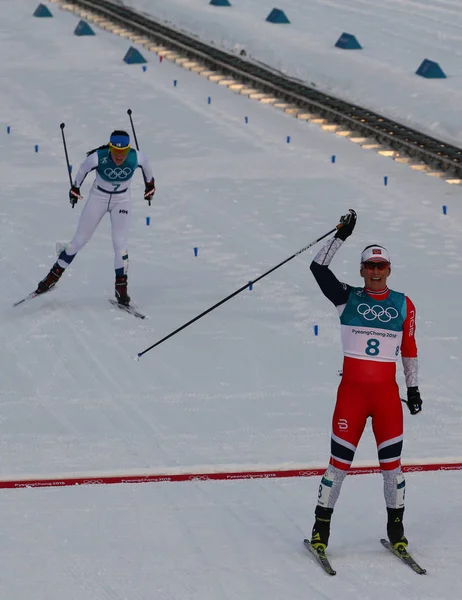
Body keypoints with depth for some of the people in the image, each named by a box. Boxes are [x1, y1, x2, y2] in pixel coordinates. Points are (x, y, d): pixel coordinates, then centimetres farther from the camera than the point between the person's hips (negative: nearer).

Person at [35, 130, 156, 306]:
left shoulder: (136, 157, -26)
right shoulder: (98, 158, -30)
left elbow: (146, 165, -1)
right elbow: (83, 169, -8)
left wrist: (150, 184, 14)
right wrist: (75, 188, 7)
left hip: (122, 200, 0)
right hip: (98, 197, 0)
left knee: (120, 243, -11)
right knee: (79, 240, 5)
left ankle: (121, 289, 2)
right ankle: (54, 275, 20)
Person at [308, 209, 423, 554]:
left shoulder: (403, 305, 7)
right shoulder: (348, 299, 2)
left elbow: (409, 349, 14)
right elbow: (319, 269, -10)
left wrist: (413, 388, 13)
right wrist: (341, 236, -13)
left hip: (387, 394, 1)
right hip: (352, 392, -1)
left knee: (392, 462, 3)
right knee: (340, 461, 0)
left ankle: (396, 527, 17)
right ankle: (322, 526, 11)